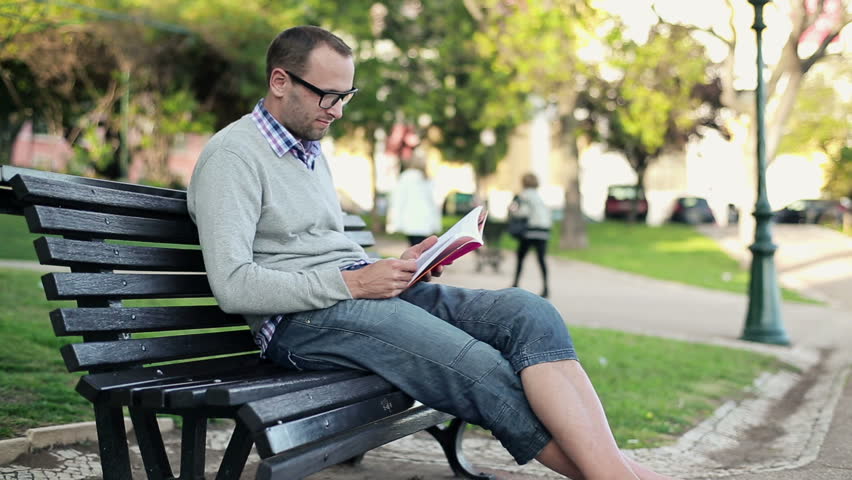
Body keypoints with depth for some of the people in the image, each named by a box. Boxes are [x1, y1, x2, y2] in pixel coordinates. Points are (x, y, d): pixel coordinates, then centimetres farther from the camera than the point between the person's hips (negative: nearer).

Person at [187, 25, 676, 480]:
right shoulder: (233, 155, -4)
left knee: (528, 311, -18)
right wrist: (353, 282, -16)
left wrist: (394, 268, 7)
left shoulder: (310, 151, 24)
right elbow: (233, 286, -15)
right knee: (484, 369, -28)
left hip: (360, 291, 8)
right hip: (302, 319, -8)